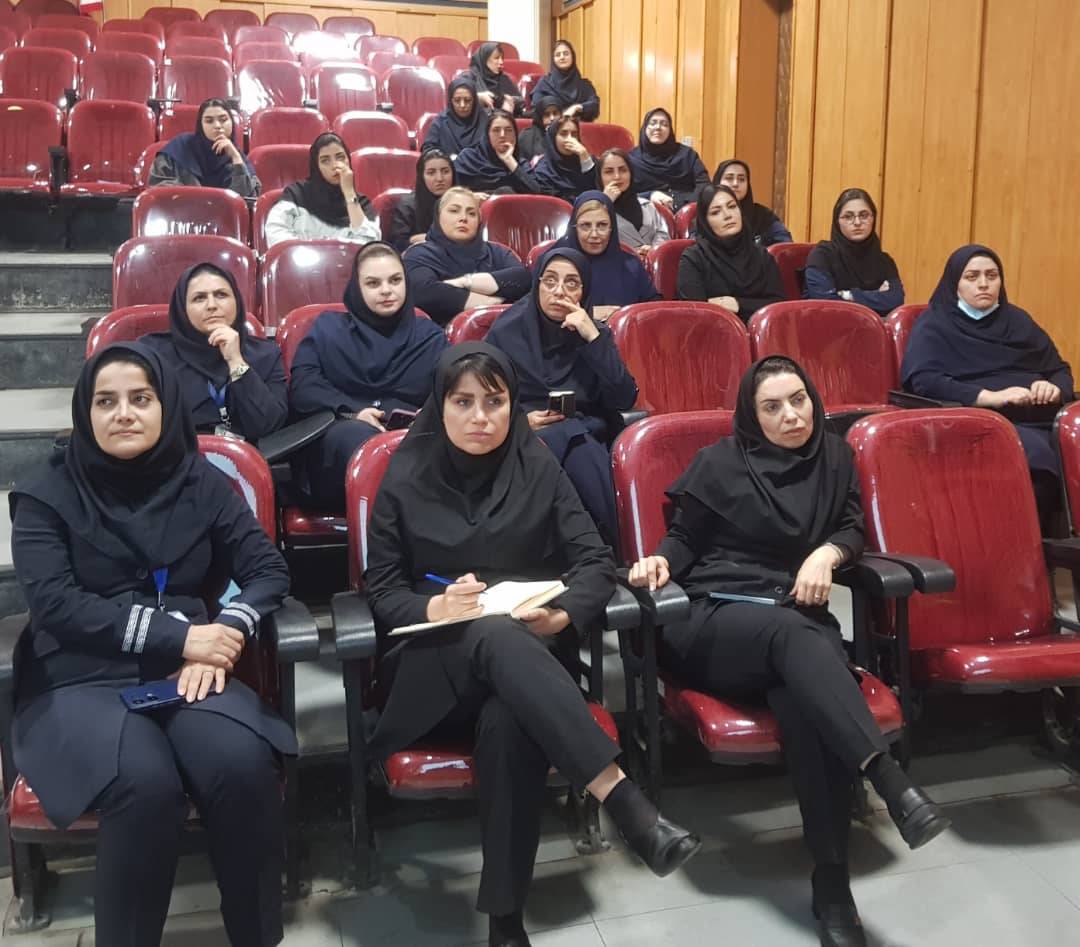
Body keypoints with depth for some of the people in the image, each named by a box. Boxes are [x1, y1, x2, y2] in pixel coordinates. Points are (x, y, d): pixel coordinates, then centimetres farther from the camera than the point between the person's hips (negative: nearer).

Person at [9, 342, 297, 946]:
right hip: (80, 680, -2)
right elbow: (56, 606, -8)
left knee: (244, 766, -30)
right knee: (147, 783, -34)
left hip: (187, 673, 2)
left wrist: (223, 637, -15)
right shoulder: (46, 496, 4)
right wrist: (176, 638, -18)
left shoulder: (204, 484, 11)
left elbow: (270, 571, 5)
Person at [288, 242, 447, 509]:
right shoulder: (328, 327, 20)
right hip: (340, 435, 0)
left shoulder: (430, 335, 24)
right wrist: (351, 412, -11)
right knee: (357, 435, -38)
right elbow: (302, 387, 7)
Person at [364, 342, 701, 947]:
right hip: (435, 660, -1)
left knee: (509, 721, -37)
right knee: (499, 636, -38)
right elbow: (381, 589, 2)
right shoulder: (407, 477, 4)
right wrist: (434, 607, -21)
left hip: (525, 654, 1)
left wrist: (563, 613, -20)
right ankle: (627, 802, -48)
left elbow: (597, 560, 2)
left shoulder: (538, 468, 6)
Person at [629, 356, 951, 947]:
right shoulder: (721, 463, 3)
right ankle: (890, 781, -50)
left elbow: (853, 528, 17)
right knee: (793, 633, -38)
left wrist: (826, 554, -5)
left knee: (807, 699, -34)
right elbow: (684, 538, 8)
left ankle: (831, 881, -31)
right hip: (711, 619, -2)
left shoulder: (833, 457, 13)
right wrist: (661, 562, -15)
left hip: (797, 620, 2)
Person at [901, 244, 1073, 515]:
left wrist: (1054, 388, -1)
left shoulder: (1017, 319, 25)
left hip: (1038, 417, 5)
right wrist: (990, 397, -16)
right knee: (1036, 453, -36)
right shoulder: (935, 324, 9)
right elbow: (922, 380, -8)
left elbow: (1061, 370, 25)